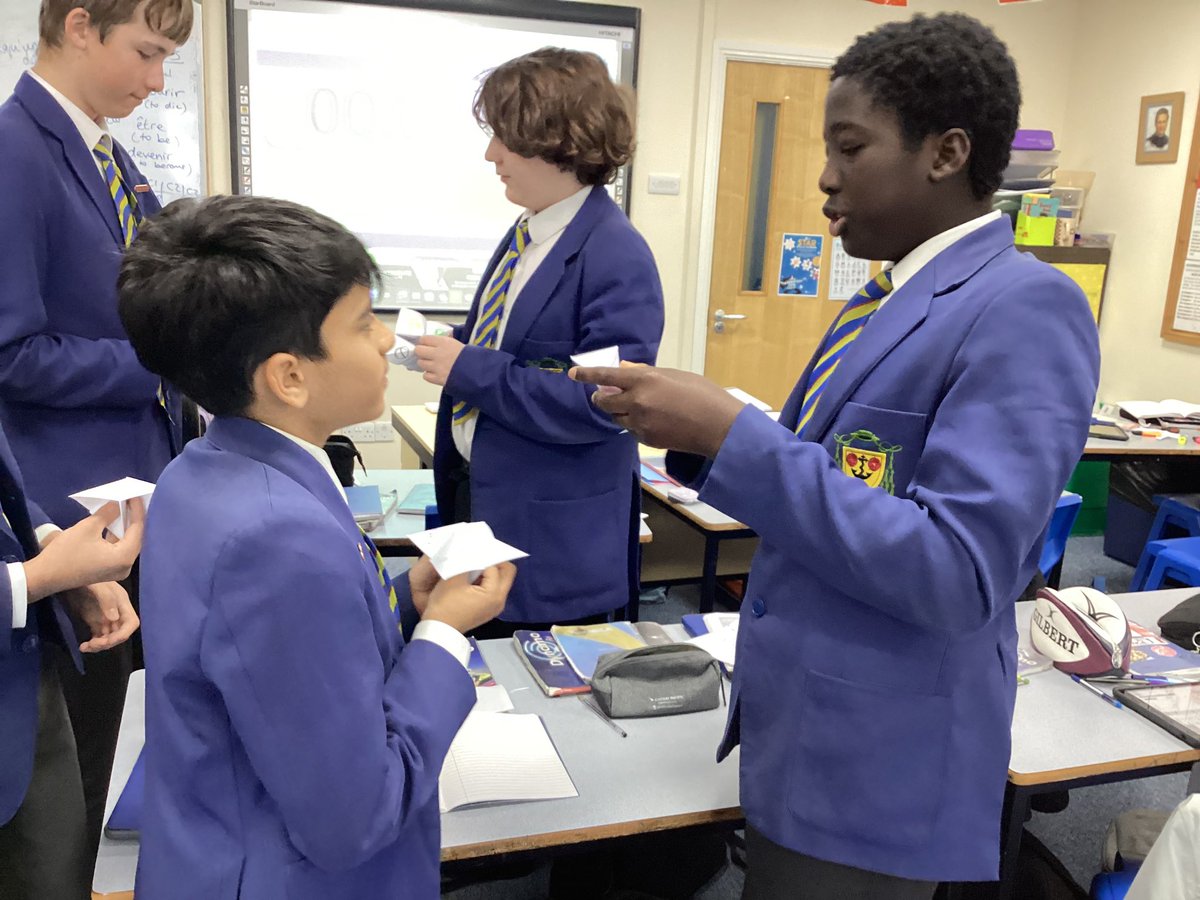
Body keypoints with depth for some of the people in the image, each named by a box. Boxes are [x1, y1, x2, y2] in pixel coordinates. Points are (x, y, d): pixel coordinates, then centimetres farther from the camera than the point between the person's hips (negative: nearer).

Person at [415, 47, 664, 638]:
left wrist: (470, 370, -23)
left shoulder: (617, 258, -20)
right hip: (478, 494, 8)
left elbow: (603, 402, -26)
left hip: (552, 541, -8)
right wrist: (447, 351, -2)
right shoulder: (525, 234, 7)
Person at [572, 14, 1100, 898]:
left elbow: (957, 576, -27)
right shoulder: (880, 300, 9)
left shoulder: (1024, 308, -20)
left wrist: (732, 435, -28)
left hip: (880, 770, -8)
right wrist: (702, 428, -5)